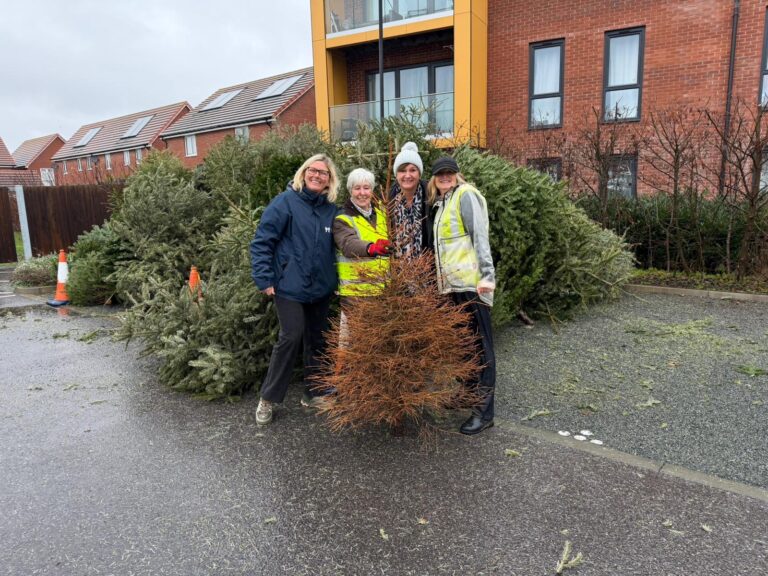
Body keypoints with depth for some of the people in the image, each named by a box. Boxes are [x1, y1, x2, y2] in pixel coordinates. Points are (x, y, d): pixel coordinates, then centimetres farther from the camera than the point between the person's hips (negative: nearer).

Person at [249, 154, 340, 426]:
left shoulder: (331, 210, 7)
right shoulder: (286, 202, -8)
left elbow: (335, 246, 16)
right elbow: (261, 242, -9)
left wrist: (335, 277, 9)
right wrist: (264, 280, -12)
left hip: (321, 288, 6)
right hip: (290, 286, -5)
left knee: (317, 340, 12)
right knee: (291, 338, -9)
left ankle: (311, 393, 28)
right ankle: (268, 398, 9)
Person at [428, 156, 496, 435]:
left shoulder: (466, 195, -4)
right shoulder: (441, 203, 21)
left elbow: (480, 237, -14)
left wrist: (487, 275, -23)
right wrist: (440, 277, 19)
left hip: (471, 282, -8)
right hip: (452, 283, 8)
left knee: (479, 343, -4)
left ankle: (484, 411, 2)